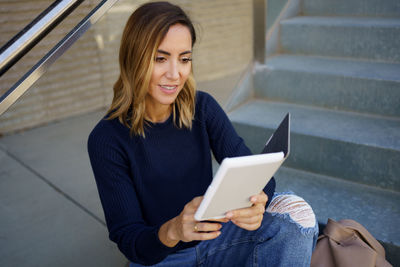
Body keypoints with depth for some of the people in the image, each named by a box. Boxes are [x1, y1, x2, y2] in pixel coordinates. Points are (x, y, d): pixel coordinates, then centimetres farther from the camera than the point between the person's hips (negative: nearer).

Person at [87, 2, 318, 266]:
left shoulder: (202, 107, -8)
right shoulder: (107, 139, -18)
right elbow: (127, 239, -17)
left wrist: (257, 200, -38)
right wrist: (172, 230, -39)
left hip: (212, 239, 2)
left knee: (296, 211, -19)